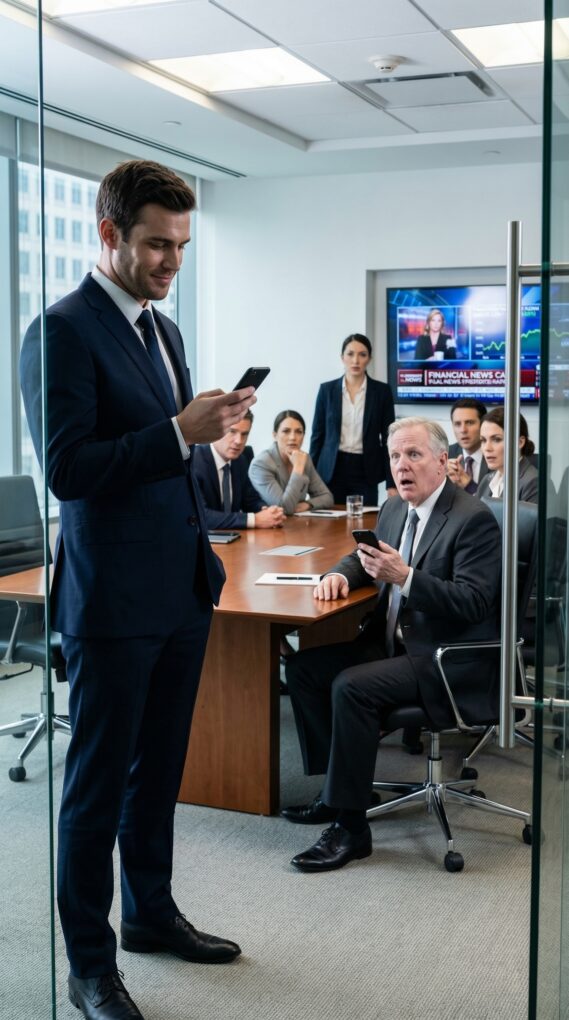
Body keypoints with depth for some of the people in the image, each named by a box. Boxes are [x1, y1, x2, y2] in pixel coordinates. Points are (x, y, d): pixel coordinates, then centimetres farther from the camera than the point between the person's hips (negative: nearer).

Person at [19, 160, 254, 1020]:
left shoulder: (164, 330, 14)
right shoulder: (63, 330, -12)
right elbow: (65, 467, -20)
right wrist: (181, 432, -26)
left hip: (183, 588, 8)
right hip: (114, 596, -8)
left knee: (158, 767, 19)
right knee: (98, 781, 4)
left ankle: (151, 913, 37)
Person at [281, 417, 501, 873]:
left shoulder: (474, 519, -15)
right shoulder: (394, 509, 9)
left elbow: (473, 603, -22)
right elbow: (364, 556, 26)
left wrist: (404, 576, -31)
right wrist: (340, 574, 2)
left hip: (447, 660, -9)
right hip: (395, 642, 9)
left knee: (351, 686, -27)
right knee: (305, 667, 0)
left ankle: (350, 825, -16)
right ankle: (339, 786, 9)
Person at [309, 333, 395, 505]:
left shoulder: (382, 391, 1)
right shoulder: (327, 389, 3)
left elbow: (389, 438, 1)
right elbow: (317, 435, 5)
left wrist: (392, 482, -5)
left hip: (365, 472, 0)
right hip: (332, 471, 1)